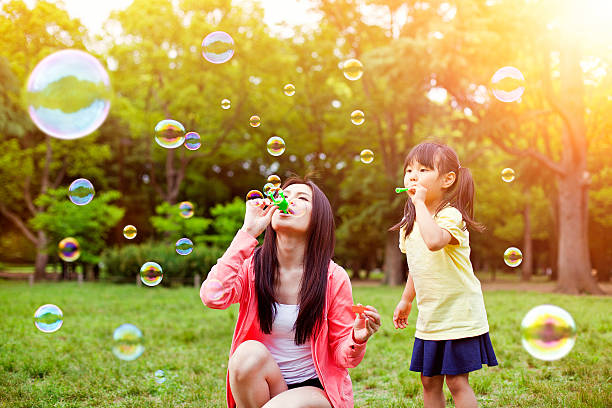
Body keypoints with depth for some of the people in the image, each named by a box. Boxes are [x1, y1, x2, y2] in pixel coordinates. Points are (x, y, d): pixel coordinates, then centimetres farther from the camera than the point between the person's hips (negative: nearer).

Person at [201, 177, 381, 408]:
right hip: (257, 389, 3)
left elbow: (343, 358, -2)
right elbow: (212, 297, -26)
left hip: (314, 389, -3)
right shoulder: (252, 266, -5)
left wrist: (357, 339, -27)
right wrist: (248, 232, -20)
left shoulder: (334, 278, -9)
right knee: (249, 352, -29)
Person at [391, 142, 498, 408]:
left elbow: (434, 241, -41)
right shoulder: (410, 223, 7)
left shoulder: (450, 215, -17)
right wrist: (406, 300, 25)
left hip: (459, 313, -7)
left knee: (456, 381, -3)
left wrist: (420, 202, -32)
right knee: (429, 382, 12)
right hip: (430, 317, 8)